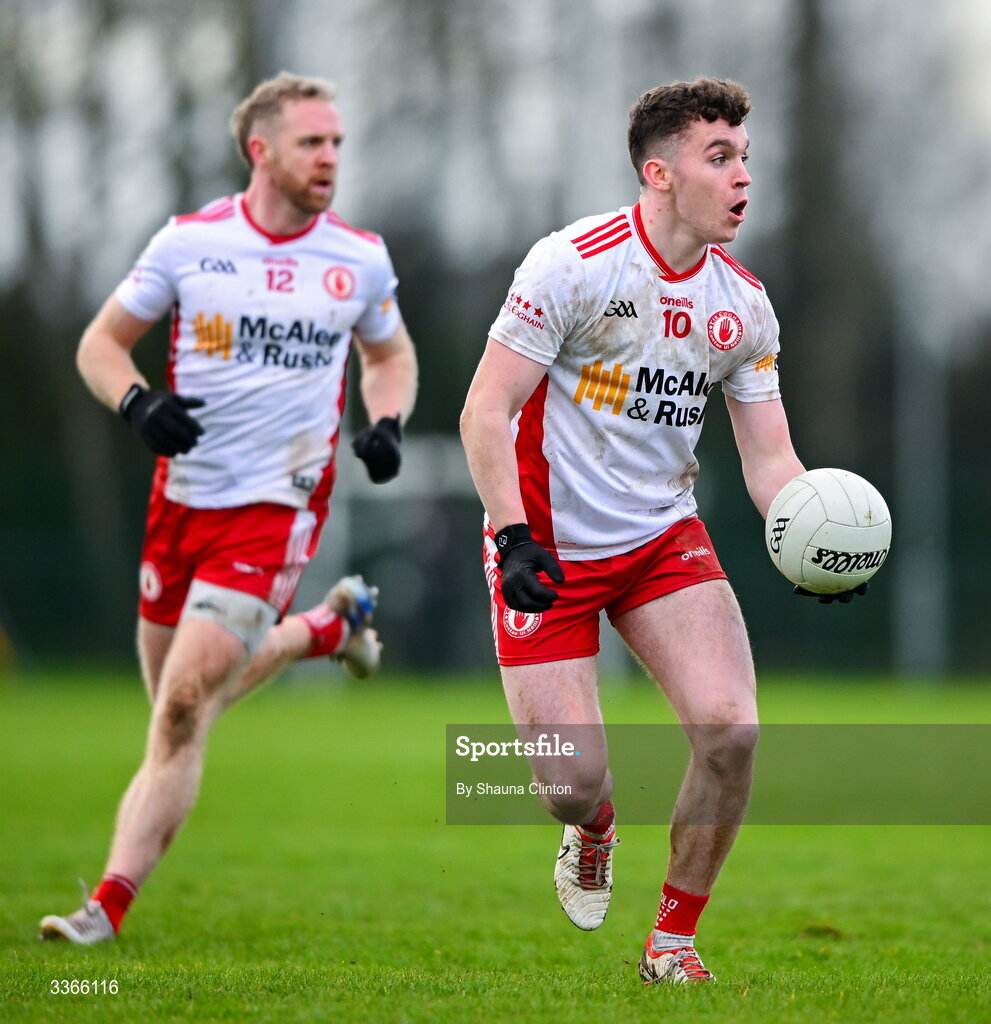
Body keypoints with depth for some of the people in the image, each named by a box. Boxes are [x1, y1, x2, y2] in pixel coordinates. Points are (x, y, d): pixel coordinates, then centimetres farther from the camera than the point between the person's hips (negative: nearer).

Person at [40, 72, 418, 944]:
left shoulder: (361, 259, 0)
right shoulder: (189, 242, -2)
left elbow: (390, 354, 19)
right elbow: (101, 343, 6)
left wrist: (387, 423, -2)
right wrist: (138, 403, -15)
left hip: (277, 505, -3)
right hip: (183, 495, 3)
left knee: (184, 709, -14)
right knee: (182, 701, 14)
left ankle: (110, 906, -8)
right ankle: (327, 626, 40)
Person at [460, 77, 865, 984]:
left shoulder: (744, 303, 1)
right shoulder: (574, 263, -15)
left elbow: (770, 458, 4)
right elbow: (486, 410, -14)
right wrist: (515, 538, -25)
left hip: (664, 536, 4)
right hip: (549, 547, -4)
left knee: (731, 731, -16)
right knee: (571, 786, -9)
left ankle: (673, 939, 4)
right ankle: (593, 830, 32)